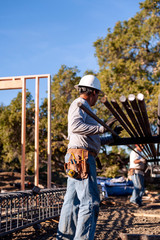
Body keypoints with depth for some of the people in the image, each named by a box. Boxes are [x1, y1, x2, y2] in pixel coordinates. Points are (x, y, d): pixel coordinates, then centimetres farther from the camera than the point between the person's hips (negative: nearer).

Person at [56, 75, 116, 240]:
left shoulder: (83, 107, 26)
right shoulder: (79, 104, -4)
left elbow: (89, 139, 28)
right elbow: (75, 126, -24)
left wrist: (111, 139, 36)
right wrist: (102, 128, -23)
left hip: (76, 160, 10)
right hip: (81, 157, -10)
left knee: (72, 201, 11)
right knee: (90, 201, -9)